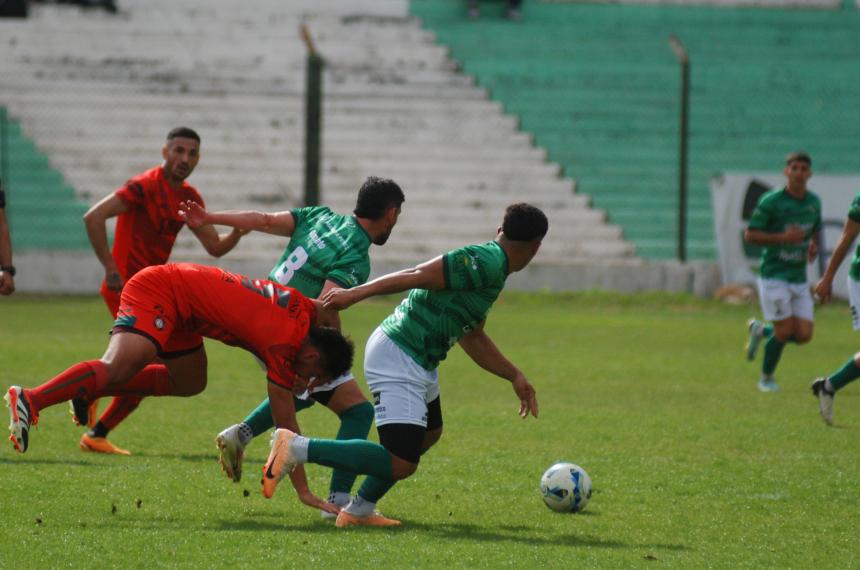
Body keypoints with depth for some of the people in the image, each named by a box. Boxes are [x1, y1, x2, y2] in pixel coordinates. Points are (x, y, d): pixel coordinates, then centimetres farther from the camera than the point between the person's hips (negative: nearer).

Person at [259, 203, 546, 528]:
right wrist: (355, 294, -28)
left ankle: (359, 510, 34)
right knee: (401, 463, -16)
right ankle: (296, 448, -13)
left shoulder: (488, 266, 17)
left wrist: (515, 376, 30)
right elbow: (417, 276, -23)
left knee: (428, 434, 29)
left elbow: (471, 338, 28)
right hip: (398, 359, -11)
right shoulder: (487, 263, -16)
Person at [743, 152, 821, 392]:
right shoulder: (771, 201, -11)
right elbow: (750, 235, -10)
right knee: (785, 330, -8)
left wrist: (814, 245, 1)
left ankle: (761, 330, 27)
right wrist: (783, 238, -21)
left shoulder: (814, 202, 6)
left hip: (799, 278, 6)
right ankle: (766, 377, 17)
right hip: (774, 275, -6)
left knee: (804, 335, -1)